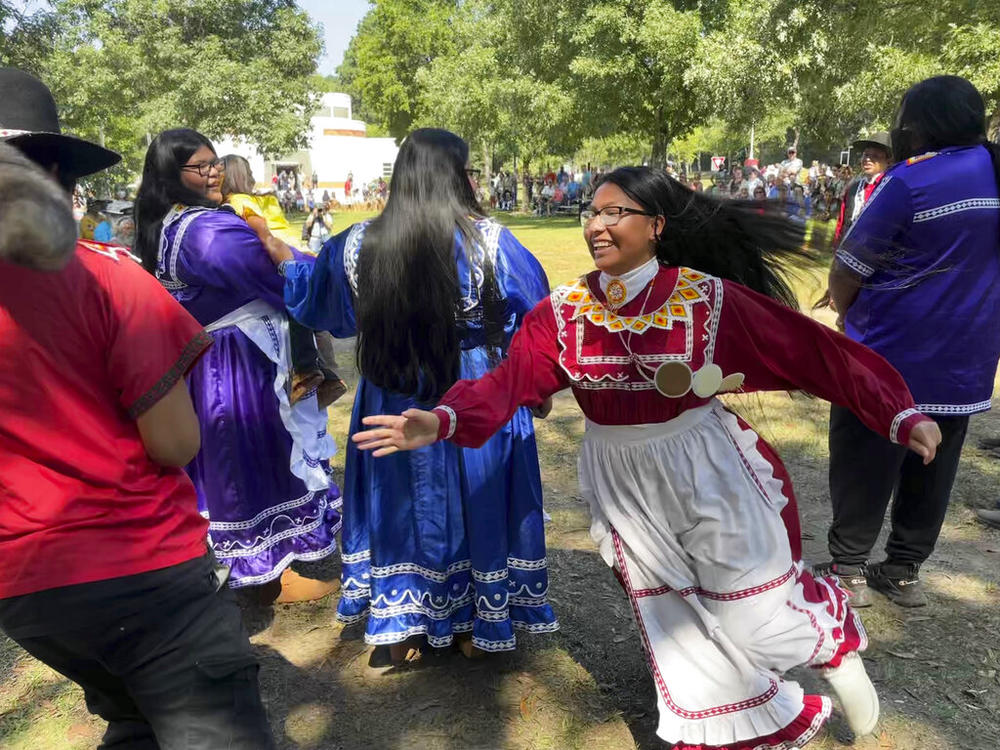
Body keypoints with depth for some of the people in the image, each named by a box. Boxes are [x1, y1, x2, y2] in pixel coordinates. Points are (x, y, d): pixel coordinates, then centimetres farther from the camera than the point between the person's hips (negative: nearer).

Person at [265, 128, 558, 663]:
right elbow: (537, 318, -4)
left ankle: (395, 627, 31)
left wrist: (282, 254, 31)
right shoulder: (490, 242, -13)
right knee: (475, 500, 16)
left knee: (401, 503, 18)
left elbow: (314, 300, 11)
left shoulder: (357, 245, -6)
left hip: (394, 408, 2)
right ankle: (476, 624, 33)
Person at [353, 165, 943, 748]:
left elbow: (815, 351, -13)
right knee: (677, 624, 18)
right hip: (623, 481, 3)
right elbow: (508, 383, -15)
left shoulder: (707, 297, -14)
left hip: (707, 469, -3)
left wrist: (900, 415, -15)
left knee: (754, 617, 8)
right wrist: (441, 421, -31)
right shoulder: (563, 311, -7)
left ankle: (835, 642, 45)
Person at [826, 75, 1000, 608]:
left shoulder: (911, 180, -16)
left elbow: (844, 276, -13)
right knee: (931, 474, 14)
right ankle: (903, 572, 24)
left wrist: (856, 321, 7)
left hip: (888, 359, -6)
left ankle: (849, 568, 15)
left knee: (864, 469, 6)